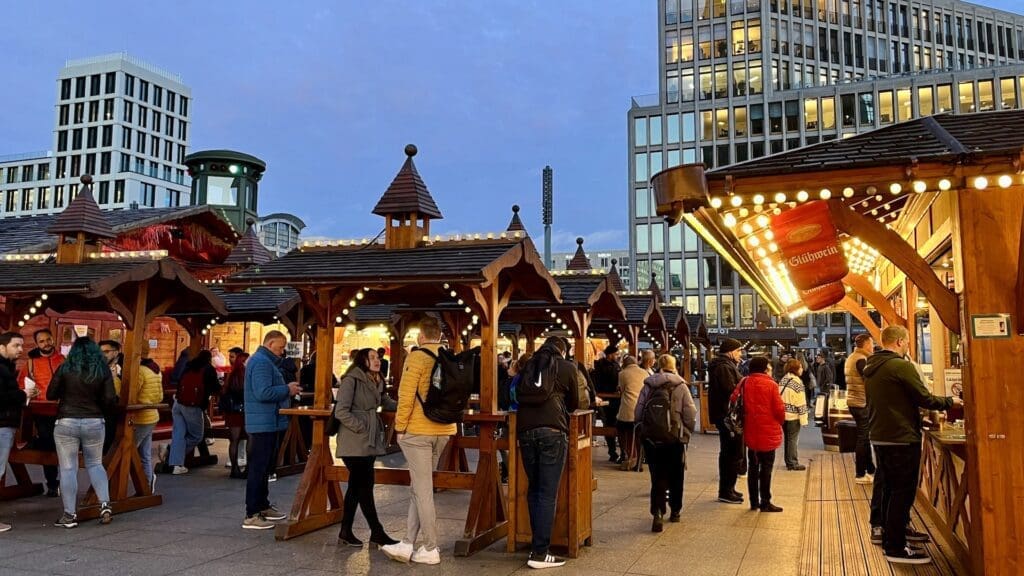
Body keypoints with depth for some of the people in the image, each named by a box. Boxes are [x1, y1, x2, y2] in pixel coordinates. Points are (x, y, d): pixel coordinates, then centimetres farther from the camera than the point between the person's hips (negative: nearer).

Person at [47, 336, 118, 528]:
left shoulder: (65, 368, -3)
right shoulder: (103, 370, -1)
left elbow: (50, 395, 2)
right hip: (94, 423, 2)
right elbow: (110, 400, -4)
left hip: (66, 423, -2)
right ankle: (105, 504, 5)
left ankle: (70, 515, 7)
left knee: (68, 468, 6)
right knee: (95, 464, 18)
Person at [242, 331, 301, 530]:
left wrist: (287, 389, 9)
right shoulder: (261, 362, -17)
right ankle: (251, 516, -2)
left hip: (268, 423, 11)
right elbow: (263, 393, -26)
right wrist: (287, 390, -16)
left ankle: (263, 506, 30)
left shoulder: (266, 361, 17)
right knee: (258, 468, -6)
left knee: (264, 467, 19)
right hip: (263, 423, -11)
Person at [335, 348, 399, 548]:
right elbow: (341, 411, -16)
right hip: (354, 443, -8)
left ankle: (346, 532, 20)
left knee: (357, 486, 12)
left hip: (370, 442, 9)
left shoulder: (376, 383, 14)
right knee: (365, 486, -4)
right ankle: (377, 533, 2)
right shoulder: (351, 380, -11)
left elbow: (388, 403, 19)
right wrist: (361, 428, -16)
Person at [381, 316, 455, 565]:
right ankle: (408, 544, 15)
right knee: (419, 488, 14)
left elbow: (406, 396, -14)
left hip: (417, 431, -6)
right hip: (443, 431, 6)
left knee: (423, 490, 0)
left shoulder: (417, 357, -10)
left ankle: (430, 549, 6)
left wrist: (400, 427, -5)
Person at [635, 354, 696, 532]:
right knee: (675, 477, 16)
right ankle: (675, 511, 28)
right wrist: (687, 432, 8)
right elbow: (690, 415, -9)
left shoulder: (648, 386, 0)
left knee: (657, 477, 4)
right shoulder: (681, 387, -5)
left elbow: (637, 414, 0)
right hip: (675, 438, -1)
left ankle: (658, 513, -12)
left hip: (651, 439, 1)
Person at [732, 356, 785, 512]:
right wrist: (780, 421, 8)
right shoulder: (771, 385, -11)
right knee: (766, 467, 4)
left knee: (753, 466, 13)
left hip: (750, 432, 4)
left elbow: (734, 401, -3)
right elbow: (779, 409, -12)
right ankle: (765, 502, 7)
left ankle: (754, 502, 19)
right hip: (768, 433, -4)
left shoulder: (744, 383, 0)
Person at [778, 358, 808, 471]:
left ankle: (788, 461, 24)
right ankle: (793, 463, 7)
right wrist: (803, 417, -11)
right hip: (793, 415, -7)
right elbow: (800, 402, -15)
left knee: (788, 439, 16)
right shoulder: (797, 381, -14)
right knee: (793, 439, 1)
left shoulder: (783, 380, 8)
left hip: (783, 414, 7)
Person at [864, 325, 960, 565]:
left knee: (890, 487, 20)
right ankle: (896, 548, 3)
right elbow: (925, 399, -14)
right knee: (903, 492, -2)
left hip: (879, 436, 9)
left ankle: (885, 528, 30)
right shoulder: (901, 366, -17)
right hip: (901, 439, -9)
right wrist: (949, 401, 4)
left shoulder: (870, 368, 10)